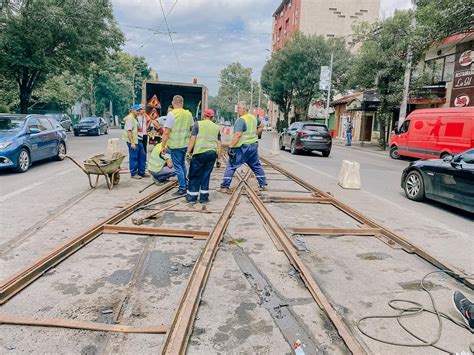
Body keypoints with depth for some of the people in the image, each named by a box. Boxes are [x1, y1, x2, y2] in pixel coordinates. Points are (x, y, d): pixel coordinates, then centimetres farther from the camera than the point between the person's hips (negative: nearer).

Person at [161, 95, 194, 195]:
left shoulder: (171, 114, -13)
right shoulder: (188, 114, 4)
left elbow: (166, 132, -15)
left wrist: (163, 146, -10)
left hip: (175, 145, -6)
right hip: (185, 144, 6)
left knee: (178, 166, 2)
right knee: (182, 164, 22)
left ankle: (182, 188, 5)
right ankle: (184, 184, 31)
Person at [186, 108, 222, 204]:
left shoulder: (198, 124, 6)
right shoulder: (216, 127, 17)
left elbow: (193, 139, -4)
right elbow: (219, 144, 13)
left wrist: (188, 152, -3)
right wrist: (218, 159, 15)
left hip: (200, 152, -3)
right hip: (213, 153, 3)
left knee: (195, 175, 6)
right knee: (206, 175, 11)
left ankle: (192, 197, 10)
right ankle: (204, 197, 14)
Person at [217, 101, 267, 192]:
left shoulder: (241, 120, -17)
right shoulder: (253, 118, 10)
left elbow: (238, 134, -26)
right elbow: (261, 125, 27)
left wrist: (231, 146, -25)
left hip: (242, 147, -8)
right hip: (253, 145, 8)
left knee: (231, 166, -1)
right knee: (256, 165, 19)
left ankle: (224, 187, -1)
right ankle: (263, 184, 23)